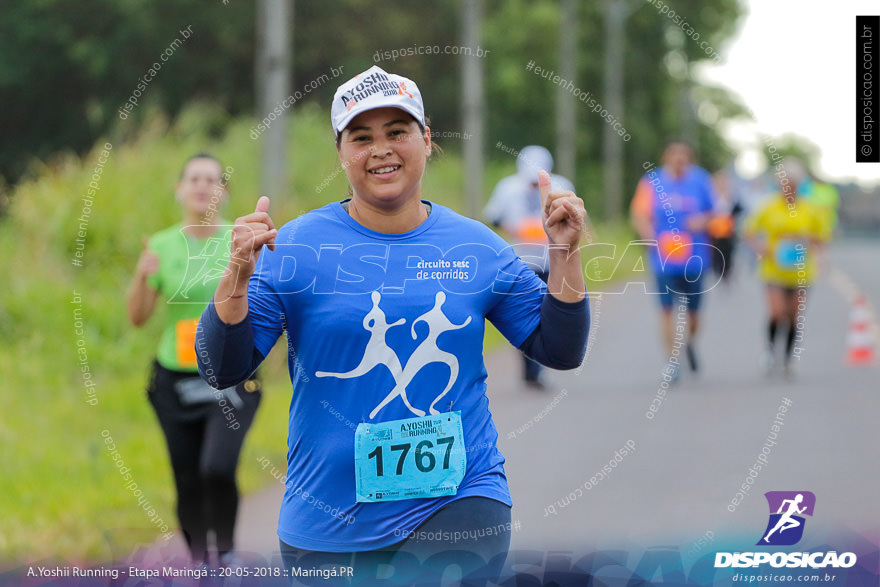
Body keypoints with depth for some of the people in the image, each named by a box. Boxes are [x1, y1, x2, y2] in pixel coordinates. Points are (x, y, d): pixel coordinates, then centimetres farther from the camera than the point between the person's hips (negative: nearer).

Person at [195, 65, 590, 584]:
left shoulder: (476, 247, 4)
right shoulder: (294, 248, -3)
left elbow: (560, 351, 9)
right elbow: (222, 370, -6)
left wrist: (565, 254, -4)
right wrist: (239, 276, -21)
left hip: (458, 507, 0)